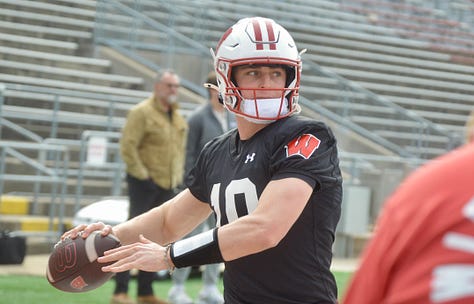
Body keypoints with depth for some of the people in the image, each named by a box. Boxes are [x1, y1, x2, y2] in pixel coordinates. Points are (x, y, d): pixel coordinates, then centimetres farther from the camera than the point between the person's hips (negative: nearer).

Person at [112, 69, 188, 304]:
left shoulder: (178, 117, 15)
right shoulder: (142, 112, -10)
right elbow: (127, 147, -15)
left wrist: (178, 177, 15)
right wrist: (142, 176, -16)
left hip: (167, 187, 8)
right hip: (144, 185, -8)